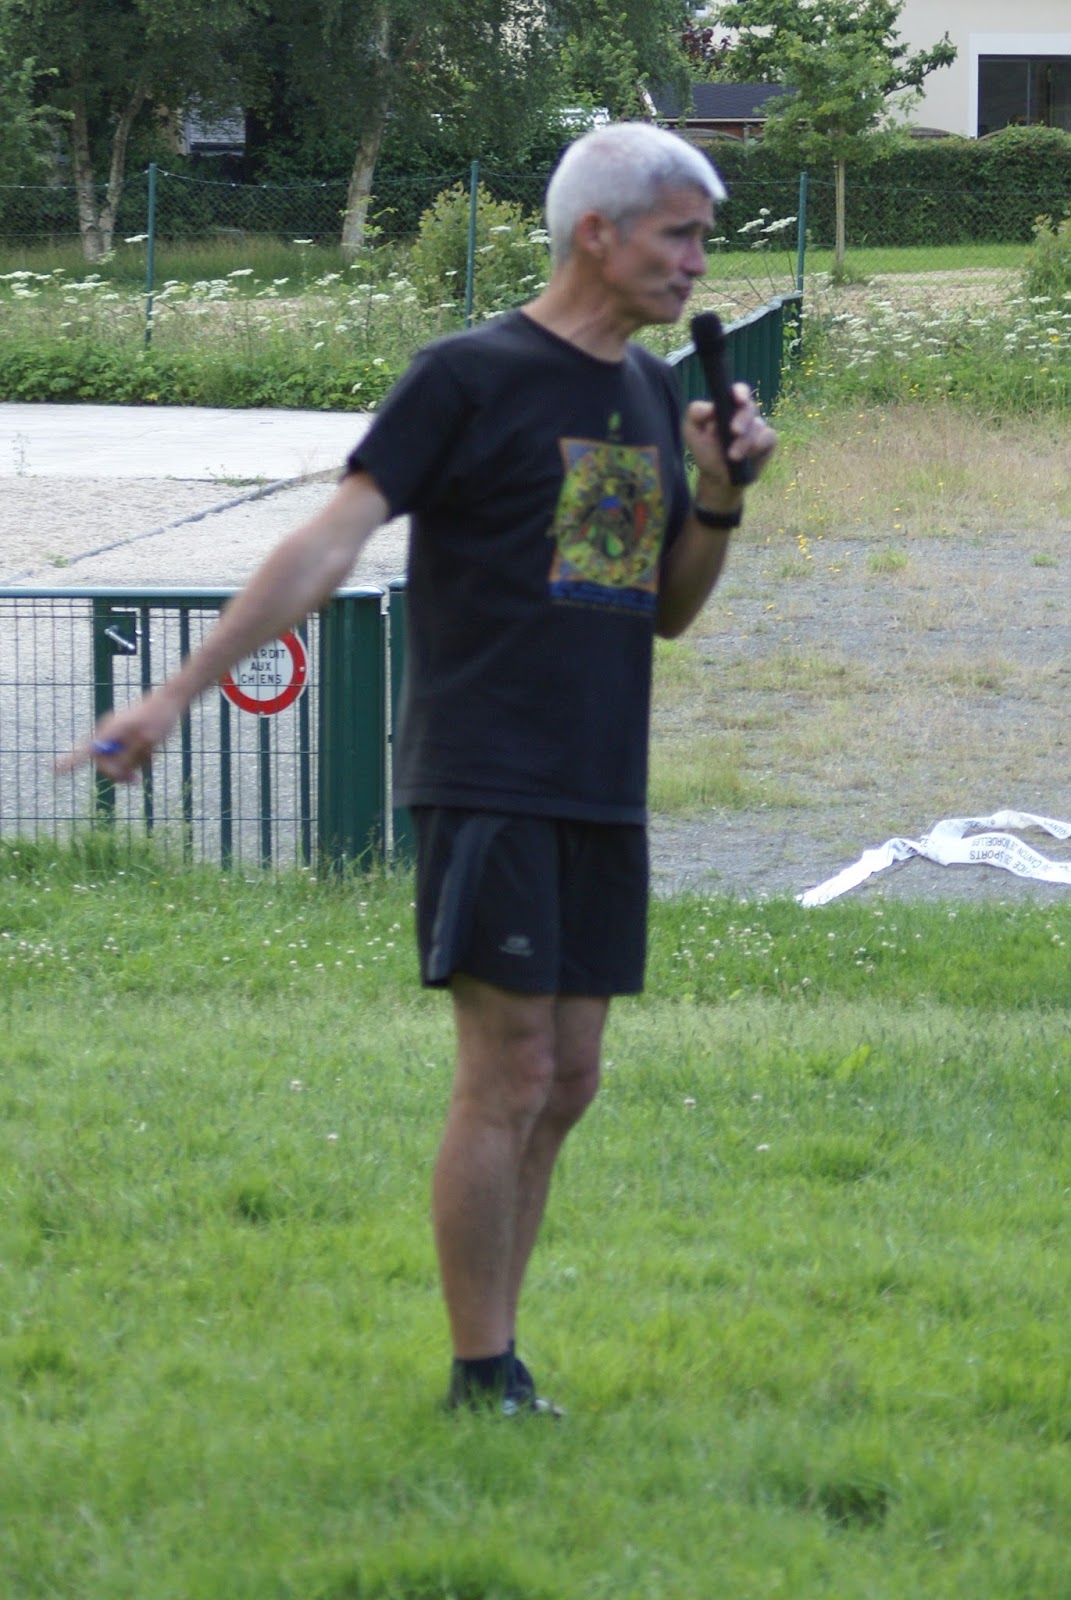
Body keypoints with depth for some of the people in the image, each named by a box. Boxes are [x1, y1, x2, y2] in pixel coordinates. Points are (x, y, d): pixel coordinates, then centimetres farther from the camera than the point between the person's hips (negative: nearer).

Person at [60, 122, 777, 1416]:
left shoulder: (651, 395, 14)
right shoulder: (469, 377, -6)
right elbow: (328, 544, -11)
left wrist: (722, 495, 0)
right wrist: (179, 693, -16)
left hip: (602, 797, 7)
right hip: (486, 786, -7)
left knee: (565, 1087, 7)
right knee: (508, 1079, -9)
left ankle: (497, 1360, 14)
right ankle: (483, 1380, -3)